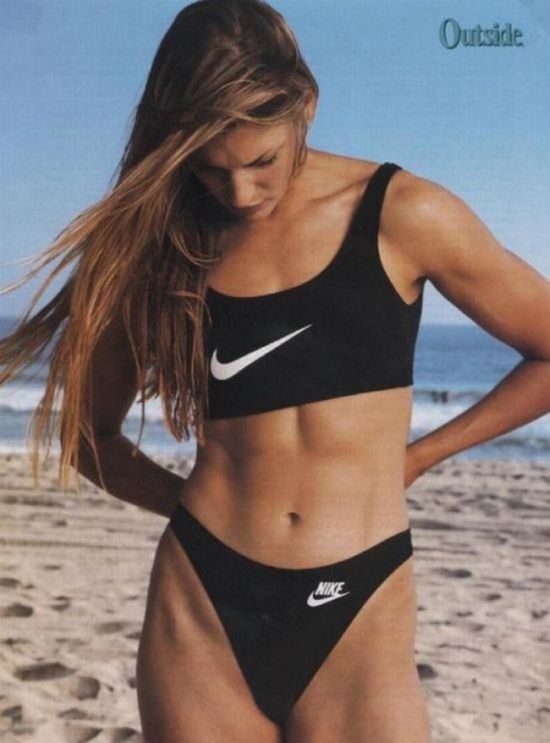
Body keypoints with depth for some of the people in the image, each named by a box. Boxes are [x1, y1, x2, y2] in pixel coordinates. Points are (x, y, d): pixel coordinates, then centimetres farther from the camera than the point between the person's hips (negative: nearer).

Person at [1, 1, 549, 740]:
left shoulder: (402, 215, -3)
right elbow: (89, 432, 13)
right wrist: (204, 509, 2)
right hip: (199, 610, 2)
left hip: (357, 615, -1)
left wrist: (417, 457, 4)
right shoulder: (163, 246, 3)